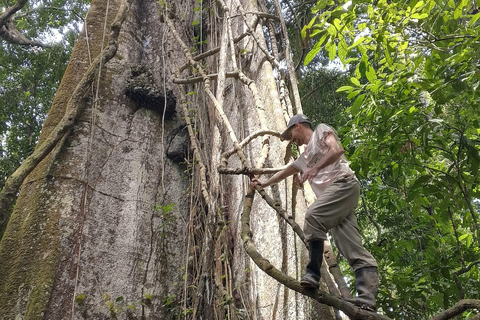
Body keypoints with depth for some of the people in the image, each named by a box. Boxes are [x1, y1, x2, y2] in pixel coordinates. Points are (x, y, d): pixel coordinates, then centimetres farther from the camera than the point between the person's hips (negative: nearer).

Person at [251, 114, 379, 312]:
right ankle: (367, 298, -17)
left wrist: (315, 168, -18)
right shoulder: (304, 157, 33)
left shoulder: (321, 130, 11)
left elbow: (337, 150, -9)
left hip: (344, 183, -8)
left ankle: (313, 275, -25)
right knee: (353, 249, -7)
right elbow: (285, 172, 46)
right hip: (333, 192, 9)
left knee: (313, 217, -27)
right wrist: (265, 183, 56)